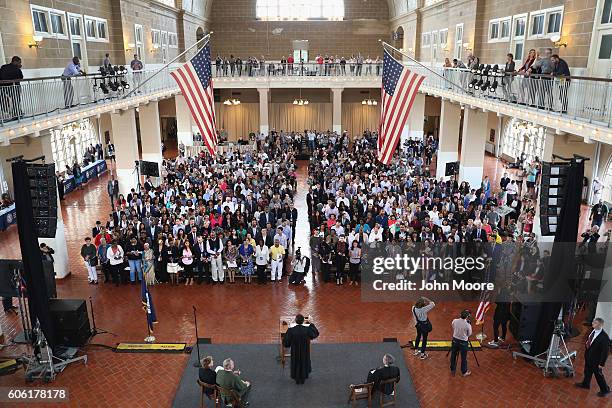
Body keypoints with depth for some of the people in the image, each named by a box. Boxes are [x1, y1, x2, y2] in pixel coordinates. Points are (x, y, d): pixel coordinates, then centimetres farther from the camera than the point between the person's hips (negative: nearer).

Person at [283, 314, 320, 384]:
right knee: (304, 362, 23)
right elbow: (316, 333, 0)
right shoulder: (307, 329, -20)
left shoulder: (291, 330, -23)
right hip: (305, 352, 1)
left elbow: (286, 342, -15)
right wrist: (310, 323, 0)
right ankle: (303, 378, 36)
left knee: (296, 363, 21)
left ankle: (297, 379, 33)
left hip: (295, 352, 0)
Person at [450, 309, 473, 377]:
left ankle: (452, 370, 34)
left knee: (453, 356, 19)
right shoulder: (468, 325, -24)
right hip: (463, 342, -4)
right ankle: (464, 372, 29)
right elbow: (469, 334, -7)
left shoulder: (455, 321, -15)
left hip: (455, 340, 4)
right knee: (464, 358, 14)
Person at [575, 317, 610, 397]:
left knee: (598, 375, 12)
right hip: (588, 357, 7)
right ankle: (585, 384, 46)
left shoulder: (604, 337, -30)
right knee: (587, 371, 25)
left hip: (596, 360, -7)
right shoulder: (593, 331, -8)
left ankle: (605, 390, 33)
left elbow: (605, 351, -23)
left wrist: (601, 363, -17)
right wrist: (586, 350, 16)